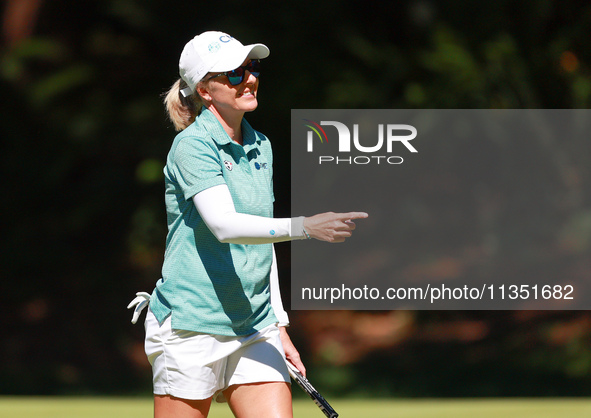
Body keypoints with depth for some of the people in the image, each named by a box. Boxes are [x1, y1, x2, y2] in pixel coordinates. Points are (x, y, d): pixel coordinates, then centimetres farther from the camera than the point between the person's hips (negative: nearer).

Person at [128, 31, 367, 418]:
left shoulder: (261, 147, 13)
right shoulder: (192, 146, -11)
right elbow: (224, 225, -26)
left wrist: (279, 325, 18)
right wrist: (304, 226, -37)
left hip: (256, 330, 6)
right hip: (193, 328, -6)